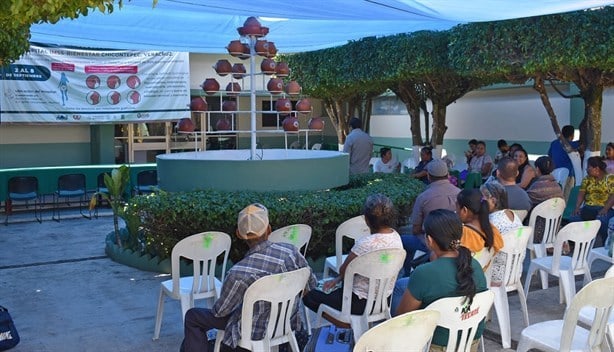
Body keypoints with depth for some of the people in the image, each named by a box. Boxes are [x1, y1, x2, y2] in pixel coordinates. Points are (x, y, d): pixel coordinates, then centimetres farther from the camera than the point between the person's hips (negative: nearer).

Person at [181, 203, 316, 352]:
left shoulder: (239, 273, -31)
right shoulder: (290, 251, -19)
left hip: (256, 332, -5)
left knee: (192, 317, 10)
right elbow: (311, 284, -3)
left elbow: (220, 311, -14)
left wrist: (216, 310, 10)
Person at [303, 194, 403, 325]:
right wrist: (338, 279, 6)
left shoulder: (366, 243, -30)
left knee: (309, 297, 6)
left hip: (362, 303, -9)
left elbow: (343, 270, -14)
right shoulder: (395, 236, -4)